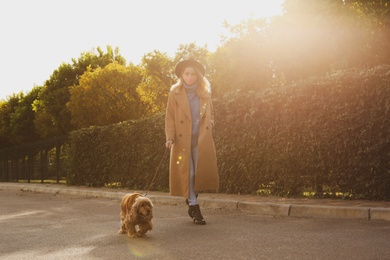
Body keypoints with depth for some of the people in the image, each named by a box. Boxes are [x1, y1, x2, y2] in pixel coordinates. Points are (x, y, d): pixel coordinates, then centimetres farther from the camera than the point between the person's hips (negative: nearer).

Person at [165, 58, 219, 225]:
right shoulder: (175, 93, 4)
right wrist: (170, 137, -10)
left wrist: (209, 129, 3)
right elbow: (169, 117, 1)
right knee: (188, 173, -3)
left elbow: (210, 115, 20)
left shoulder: (205, 93, 10)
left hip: (202, 140, 2)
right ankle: (194, 207, 5)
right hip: (182, 140, -2)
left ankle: (191, 199, 23)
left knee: (201, 172, -3)